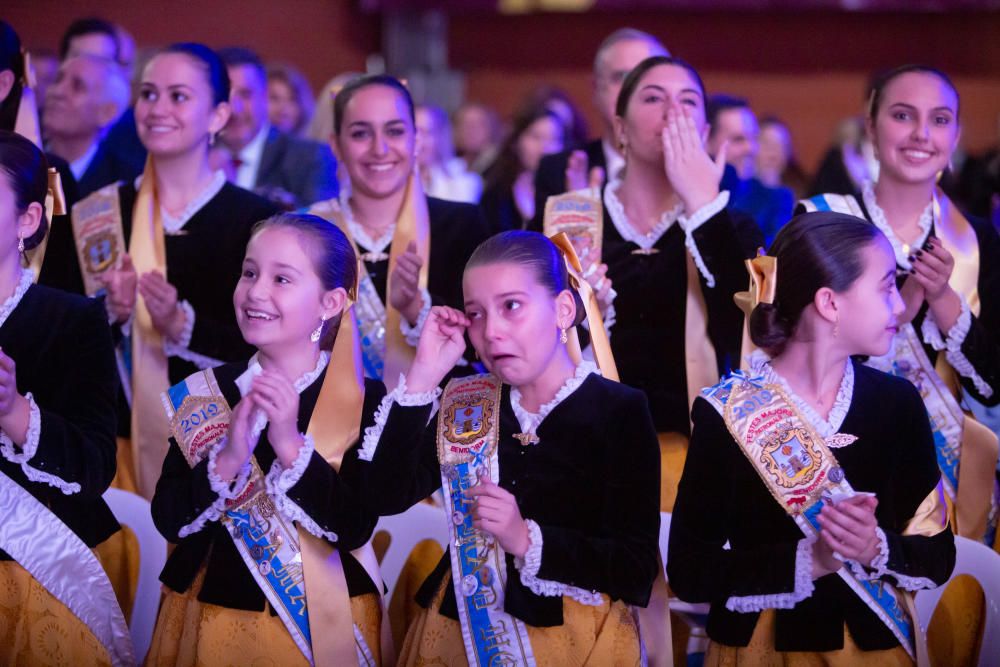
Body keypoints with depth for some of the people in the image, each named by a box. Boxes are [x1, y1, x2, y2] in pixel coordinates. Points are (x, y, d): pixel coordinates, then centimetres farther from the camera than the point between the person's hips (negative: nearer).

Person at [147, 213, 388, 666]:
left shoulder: (366, 399, -8)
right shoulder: (206, 393, -2)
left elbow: (356, 529, -16)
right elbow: (169, 520, -8)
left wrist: (290, 445, -26)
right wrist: (227, 460, -23)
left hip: (327, 625, -2)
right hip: (215, 620, 2)